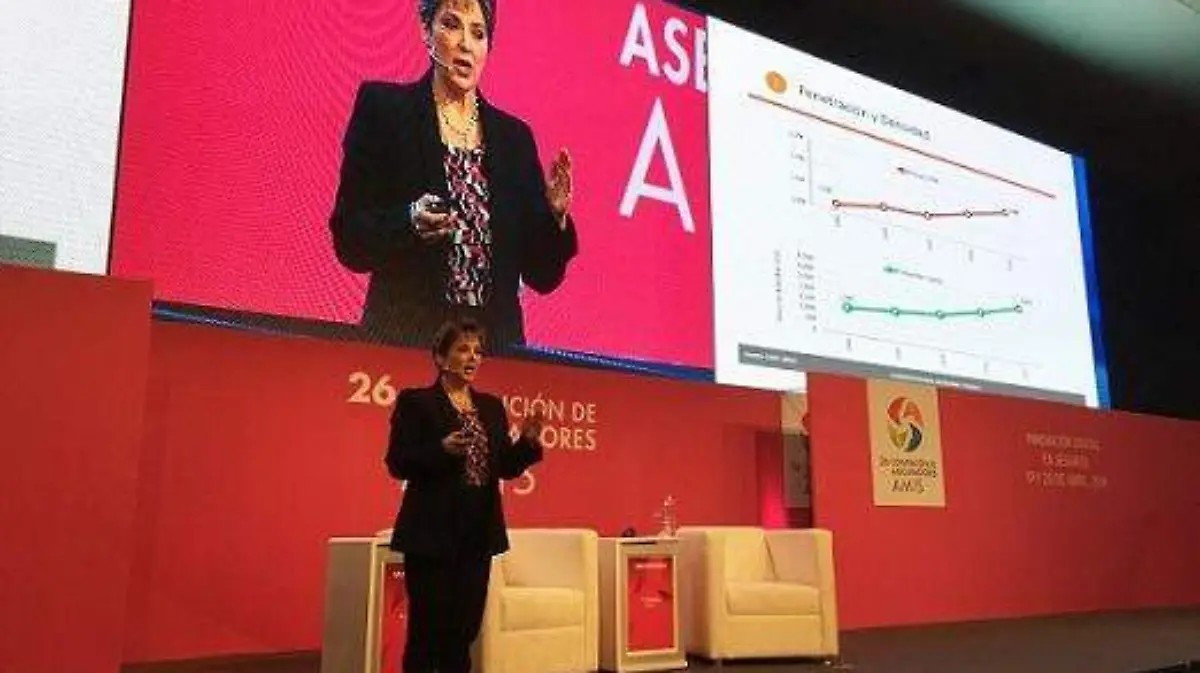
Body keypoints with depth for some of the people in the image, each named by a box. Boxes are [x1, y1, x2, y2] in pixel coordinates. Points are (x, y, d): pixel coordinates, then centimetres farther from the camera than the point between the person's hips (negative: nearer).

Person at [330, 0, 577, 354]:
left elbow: (542, 274, 8)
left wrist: (556, 215, -9)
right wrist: (409, 222, -20)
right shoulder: (382, 108, 2)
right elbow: (349, 239, -3)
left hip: (495, 340, 3)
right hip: (403, 336, -2)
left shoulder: (515, 137, 10)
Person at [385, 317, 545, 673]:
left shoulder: (492, 406, 12)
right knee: (427, 627, 0)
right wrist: (442, 449, -25)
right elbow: (397, 464, -9)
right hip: (432, 532, -5)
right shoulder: (415, 401, -3)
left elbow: (506, 468, 10)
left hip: (479, 532, 5)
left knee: (464, 629, 11)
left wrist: (528, 441, -8)